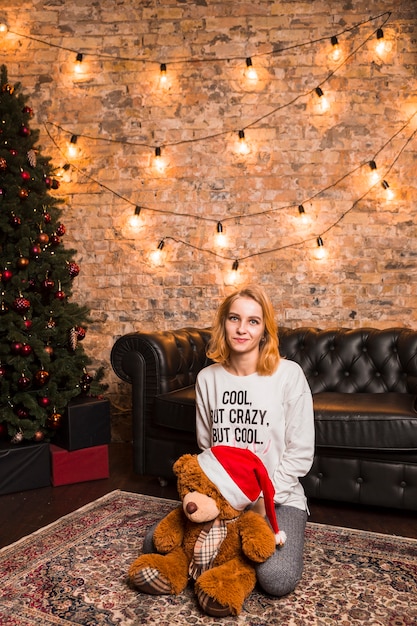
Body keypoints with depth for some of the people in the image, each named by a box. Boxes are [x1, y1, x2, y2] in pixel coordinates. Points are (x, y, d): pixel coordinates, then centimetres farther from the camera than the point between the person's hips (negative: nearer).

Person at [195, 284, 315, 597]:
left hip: (279, 497, -3)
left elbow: (300, 453, -8)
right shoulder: (207, 378, 1)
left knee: (276, 580, -25)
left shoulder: (289, 374, -11)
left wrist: (264, 499, -13)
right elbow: (206, 446, 10)